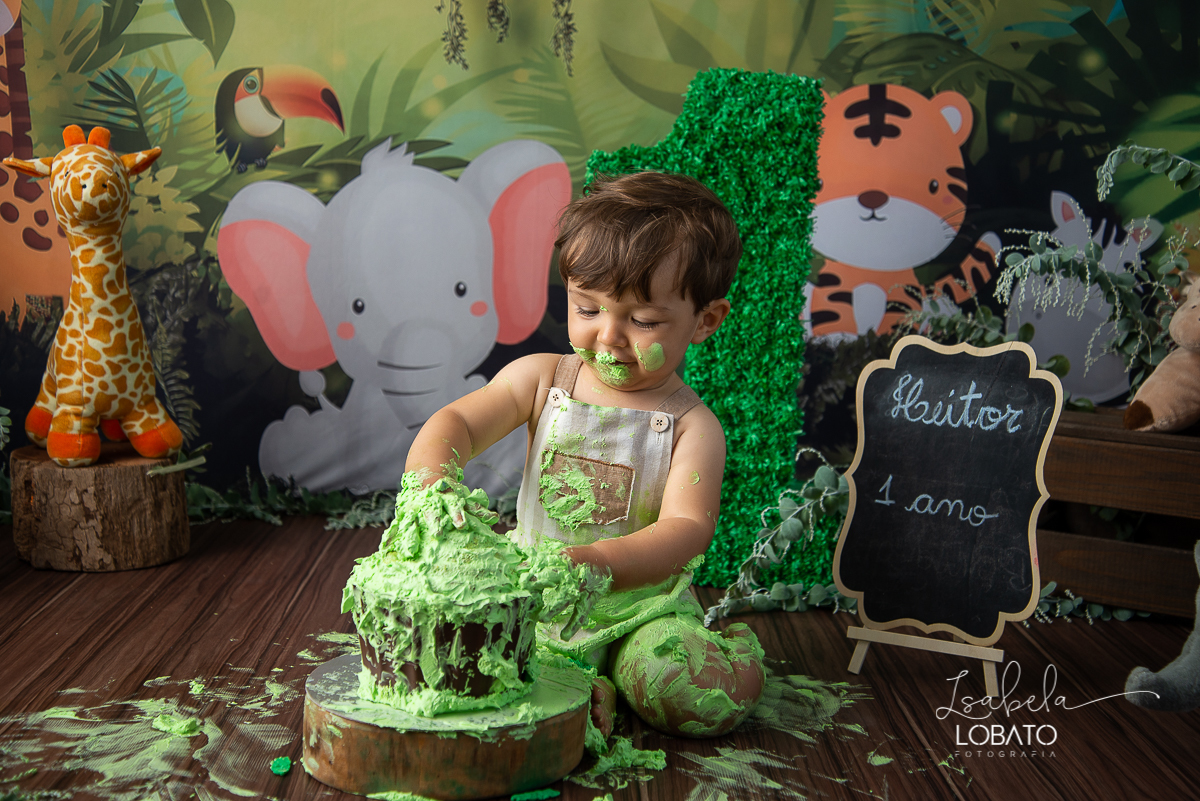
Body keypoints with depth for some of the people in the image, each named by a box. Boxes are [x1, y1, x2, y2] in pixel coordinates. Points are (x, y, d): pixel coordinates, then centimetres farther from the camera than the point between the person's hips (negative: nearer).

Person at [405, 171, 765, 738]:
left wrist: (595, 563, -41)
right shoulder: (542, 381, 0)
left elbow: (687, 531, -21)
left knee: (705, 696, -28)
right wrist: (426, 482, -33)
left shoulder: (692, 426, -9)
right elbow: (455, 422, -8)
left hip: (640, 606, -3)